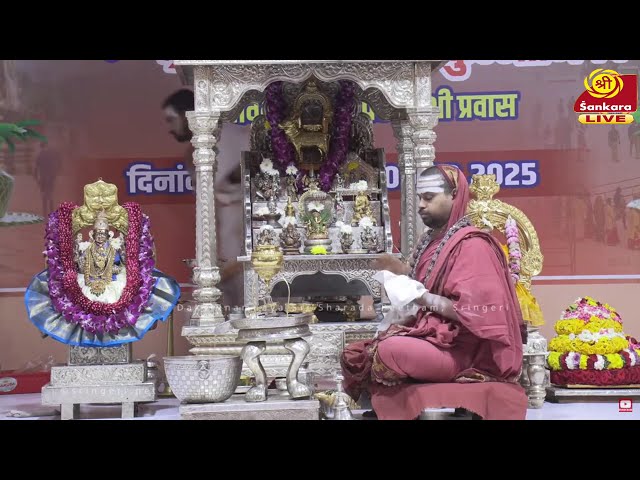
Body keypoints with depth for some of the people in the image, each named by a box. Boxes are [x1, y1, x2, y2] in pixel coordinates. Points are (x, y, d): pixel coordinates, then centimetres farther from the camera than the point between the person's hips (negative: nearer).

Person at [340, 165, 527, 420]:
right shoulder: (430, 240, 13)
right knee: (354, 355, -1)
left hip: (458, 347, -9)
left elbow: (476, 313, -19)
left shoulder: (471, 245, -11)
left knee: (388, 352, -31)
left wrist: (427, 299, -19)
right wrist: (404, 273, 6)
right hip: (429, 333, 9)